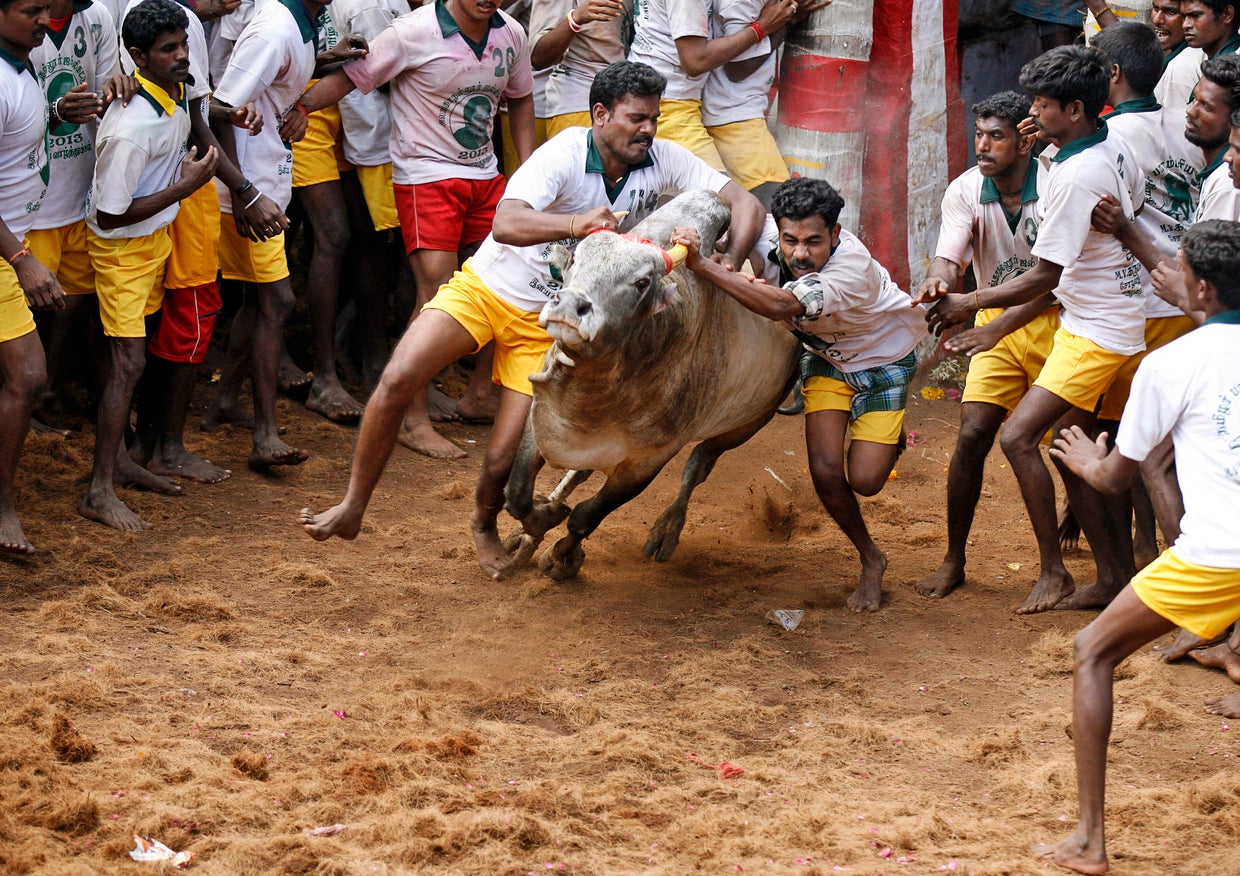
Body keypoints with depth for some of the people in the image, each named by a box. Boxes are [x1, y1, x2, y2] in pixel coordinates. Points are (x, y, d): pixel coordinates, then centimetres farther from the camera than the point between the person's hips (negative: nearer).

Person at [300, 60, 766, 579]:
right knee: (397, 381, -24)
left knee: (504, 463, -7)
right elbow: (505, 224, -38)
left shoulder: (662, 161, -11)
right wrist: (575, 225, -55)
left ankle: (485, 527, 30)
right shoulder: (564, 155, -23)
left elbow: (746, 205, -8)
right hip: (485, 287, -2)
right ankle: (352, 509, -6)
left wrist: (730, 262, -26)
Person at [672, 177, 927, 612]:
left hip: (883, 359, -4)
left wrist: (702, 265, -59)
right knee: (825, 471, -10)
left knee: (864, 480, -10)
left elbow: (780, 306, -55)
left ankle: (891, 438, 27)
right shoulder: (777, 254, -25)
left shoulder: (854, 266, -42)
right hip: (826, 359, 4)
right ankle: (871, 560, 16)